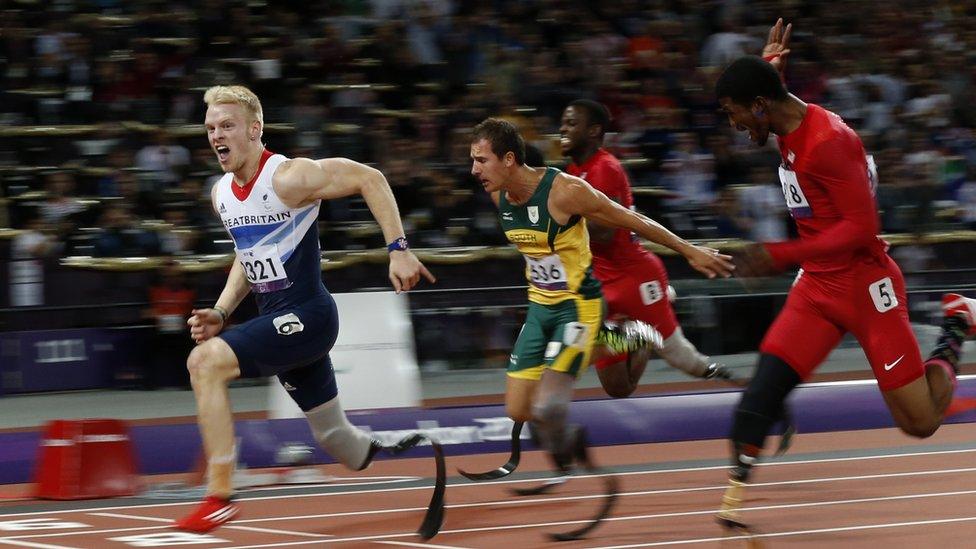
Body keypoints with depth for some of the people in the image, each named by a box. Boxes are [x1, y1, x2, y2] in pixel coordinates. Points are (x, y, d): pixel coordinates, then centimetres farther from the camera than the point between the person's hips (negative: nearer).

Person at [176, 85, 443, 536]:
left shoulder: (288, 177, -15)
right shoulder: (221, 194, 9)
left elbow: (370, 179, -13)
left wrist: (398, 250, -18)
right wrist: (221, 313, 10)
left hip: (306, 316, -9)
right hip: (275, 320, 9)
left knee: (205, 362, -25)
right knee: (337, 440, 14)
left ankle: (220, 494, -23)